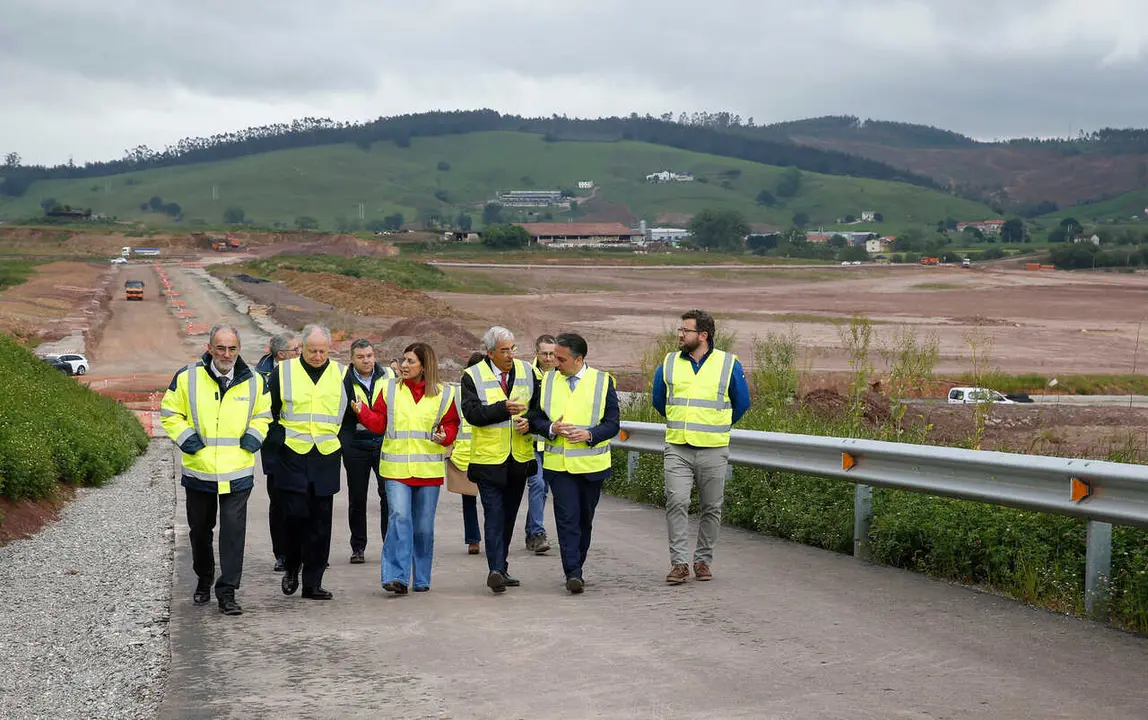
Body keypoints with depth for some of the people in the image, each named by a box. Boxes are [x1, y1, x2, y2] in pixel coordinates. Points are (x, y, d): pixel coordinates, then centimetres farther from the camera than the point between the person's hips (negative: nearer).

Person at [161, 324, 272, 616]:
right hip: (198, 471, 0)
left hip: (237, 473, 0)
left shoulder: (253, 382, 3)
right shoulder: (187, 378, -3)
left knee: (234, 530, -8)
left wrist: (254, 436, 1)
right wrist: (185, 437, -8)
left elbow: (263, 415, 18)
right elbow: (170, 413, 6)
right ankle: (204, 580, 37)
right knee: (200, 529, 15)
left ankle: (227, 592, -2)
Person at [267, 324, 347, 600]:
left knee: (320, 522, 3)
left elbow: (350, 414, 18)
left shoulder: (340, 375, 7)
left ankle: (312, 583, 10)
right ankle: (292, 567, 15)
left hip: (326, 459, 2)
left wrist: (339, 439, 10)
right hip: (293, 456, -2)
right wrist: (279, 438, 1)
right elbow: (269, 411, 8)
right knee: (295, 514, -10)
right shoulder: (283, 372, 1)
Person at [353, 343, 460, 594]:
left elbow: (451, 424, 9)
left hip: (428, 470, 1)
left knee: (424, 527, 7)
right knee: (399, 518, -17)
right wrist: (363, 412, -11)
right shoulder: (391, 389, 6)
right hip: (396, 469, -1)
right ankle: (396, 577, -17)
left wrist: (445, 436, -11)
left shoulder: (443, 394, 4)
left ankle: (421, 579, 20)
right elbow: (378, 423, 6)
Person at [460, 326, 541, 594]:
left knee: (509, 516, 12)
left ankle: (501, 569, 22)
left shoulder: (527, 372, 7)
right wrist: (504, 408, -25)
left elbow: (538, 408, 13)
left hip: (520, 458, 5)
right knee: (494, 516, -12)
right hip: (489, 458, -4)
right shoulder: (472, 376, -5)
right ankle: (496, 569, -17)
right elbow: (472, 413, -16)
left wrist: (529, 422, -8)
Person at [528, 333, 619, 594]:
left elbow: (612, 423, -1)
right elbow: (535, 418, 8)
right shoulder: (547, 381, 7)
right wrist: (552, 429, -12)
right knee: (567, 518, -9)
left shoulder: (602, 381, 0)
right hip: (558, 464, 0)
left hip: (591, 463, 0)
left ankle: (576, 567, 26)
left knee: (585, 519, 11)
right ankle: (573, 573, -12)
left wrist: (589, 434, -18)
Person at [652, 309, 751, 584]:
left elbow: (741, 403, 12)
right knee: (676, 502, -12)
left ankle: (703, 560, 18)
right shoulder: (669, 364, 7)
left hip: (713, 451, -1)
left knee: (711, 507, 5)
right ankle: (679, 562, -8)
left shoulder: (729, 365, 1)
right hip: (677, 449, 1)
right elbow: (658, 399, 23)